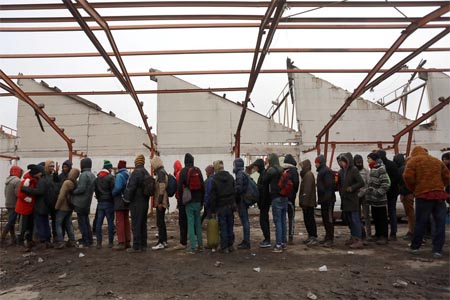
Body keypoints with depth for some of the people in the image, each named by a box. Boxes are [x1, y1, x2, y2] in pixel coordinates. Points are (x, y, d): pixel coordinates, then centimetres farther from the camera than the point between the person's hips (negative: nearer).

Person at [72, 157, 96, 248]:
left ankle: (85, 242, 4)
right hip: (87, 203, 8)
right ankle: (89, 240, 22)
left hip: (80, 203, -8)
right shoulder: (92, 175, 11)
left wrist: (72, 192, -8)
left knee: (82, 223, 0)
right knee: (86, 222, 17)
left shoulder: (84, 175, -17)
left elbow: (81, 189, -22)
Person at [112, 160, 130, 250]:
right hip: (127, 202, 8)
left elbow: (118, 188, -22)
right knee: (126, 221, 14)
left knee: (119, 222, -3)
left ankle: (121, 243, -2)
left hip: (120, 201, -8)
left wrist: (112, 194, -8)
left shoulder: (119, 175, -13)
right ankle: (127, 241, 21)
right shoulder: (128, 175, 9)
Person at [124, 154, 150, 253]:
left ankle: (136, 246, 1)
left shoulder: (136, 173, -15)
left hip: (136, 203, -9)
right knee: (143, 224, 14)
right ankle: (143, 245, 20)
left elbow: (130, 188, -18)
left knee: (136, 225, -3)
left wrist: (127, 199, -7)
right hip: (145, 202, 9)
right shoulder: (147, 173, 13)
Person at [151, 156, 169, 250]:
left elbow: (162, 188, -21)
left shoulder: (161, 172, -14)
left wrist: (160, 202, -21)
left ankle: (161, 242, -1)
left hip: (161, 202, -10)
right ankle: (164, 241, 22)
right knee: (161, 222, 15)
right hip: (161, 202, 10)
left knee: (160, 222, -6)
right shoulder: (161, 172, 17)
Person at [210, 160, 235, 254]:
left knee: (223, 227, 2)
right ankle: (230, 246, 19)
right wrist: (234, 204, 14)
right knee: (230, 226, 11)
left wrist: (213, 211, -3)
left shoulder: (214, 179, -9)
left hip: (221, 207, -4)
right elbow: (235, 192, 9)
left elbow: (213, 196, -8)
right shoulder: (231, 177, 6)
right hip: (231, 205, 5)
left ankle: (224, 247, 6)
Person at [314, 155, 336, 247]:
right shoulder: (321, 171, 19)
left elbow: (329, 186, -22)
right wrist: (320, 198, 20)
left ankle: (330, 239, -3)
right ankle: (327, 237, 23)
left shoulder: (327, 171, -13)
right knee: (325, 219, 14)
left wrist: (327, 197, -26)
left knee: (329, 219, -7)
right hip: (323, 200, 10)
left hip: (328, 200, -10)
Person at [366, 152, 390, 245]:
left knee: (382, 218, 1)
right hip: (373, 199, 9)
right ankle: (378, 235, 26)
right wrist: (368, 194, 16)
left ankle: (384, 236, 9)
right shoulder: (372, 169, 13)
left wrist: (378, 193, -21)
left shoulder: (381, 169, -15)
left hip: (380, 200, -9)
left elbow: (385, 184, -20)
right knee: (375, 218, 15)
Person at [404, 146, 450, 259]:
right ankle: (437, 250, 6)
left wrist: (414, 189, 4)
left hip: (423, 195, -3)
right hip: (440, 194, 3)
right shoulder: (437, 161, 17)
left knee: (420, 222, 5)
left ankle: (415, 247, 15)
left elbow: (408, 176, -10)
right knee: (440, 223, 7)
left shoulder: (413, 161, 2)